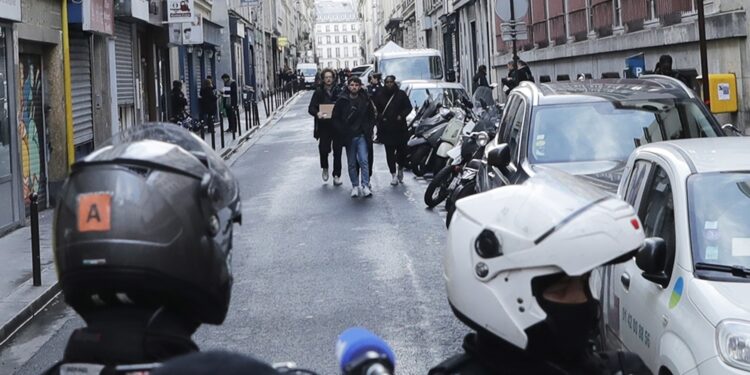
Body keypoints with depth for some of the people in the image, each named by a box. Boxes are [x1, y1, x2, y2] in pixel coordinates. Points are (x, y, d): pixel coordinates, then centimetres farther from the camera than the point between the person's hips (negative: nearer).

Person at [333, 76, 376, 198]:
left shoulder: (365, 100, 2)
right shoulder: (342, 101, -2)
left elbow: (372, 116, 14)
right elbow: (336, 118, 4)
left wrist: (368, 129, 3)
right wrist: (342, 131, -4)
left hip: (361, 136, 0)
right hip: (348, 137, 0)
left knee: (363, 160, -12)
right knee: (351, 164, 6)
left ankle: (365, 185, -12)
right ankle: (355, 186, 15)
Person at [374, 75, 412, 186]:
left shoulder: (401, 94, 3)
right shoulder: (380, 96, 6)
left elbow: (408, 107, 5)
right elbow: (375, 109, 8)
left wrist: (401, 115, -10)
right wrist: (380, 117, -10)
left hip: (399, 128, 0)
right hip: (386, 128, 0)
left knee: (402, 150, 0)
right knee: (390, 152, -1)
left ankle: (400, 169, 26)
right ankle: (393, 175, 5)